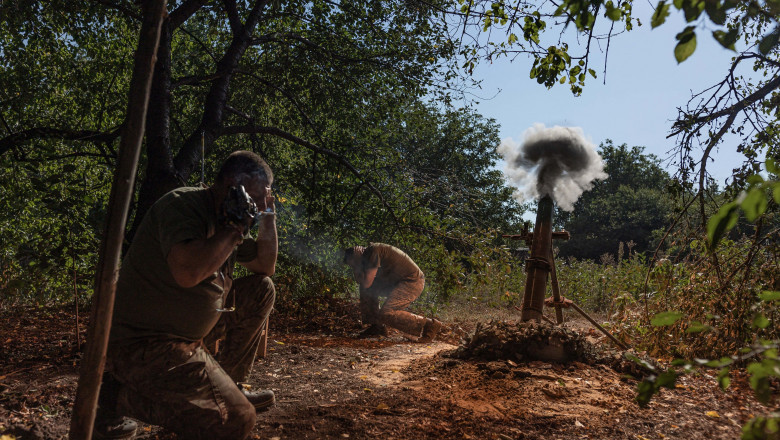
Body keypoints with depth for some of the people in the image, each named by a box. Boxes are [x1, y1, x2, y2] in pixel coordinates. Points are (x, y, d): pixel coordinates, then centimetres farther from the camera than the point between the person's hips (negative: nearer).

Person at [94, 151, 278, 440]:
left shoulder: (223, 220, 9)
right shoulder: (182, 205, -18)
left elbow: (265, 267, 19)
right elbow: (188, 272, -36)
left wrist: (268, 217, 5)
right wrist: (236, 226, -22)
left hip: (189, 336, 10)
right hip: (141, 343, -10)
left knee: (261, 290, 8)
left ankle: (226, 384, 16)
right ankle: (122, 393, -2)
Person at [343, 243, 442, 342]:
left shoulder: (373, 250, -15)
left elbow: (367, 283, -18)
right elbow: (363, 285, 14)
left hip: (413, 281, -10)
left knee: (385, 313, -20)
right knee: (368, 290, 10)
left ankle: (429, 325, -15)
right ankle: (376, 326, 15)